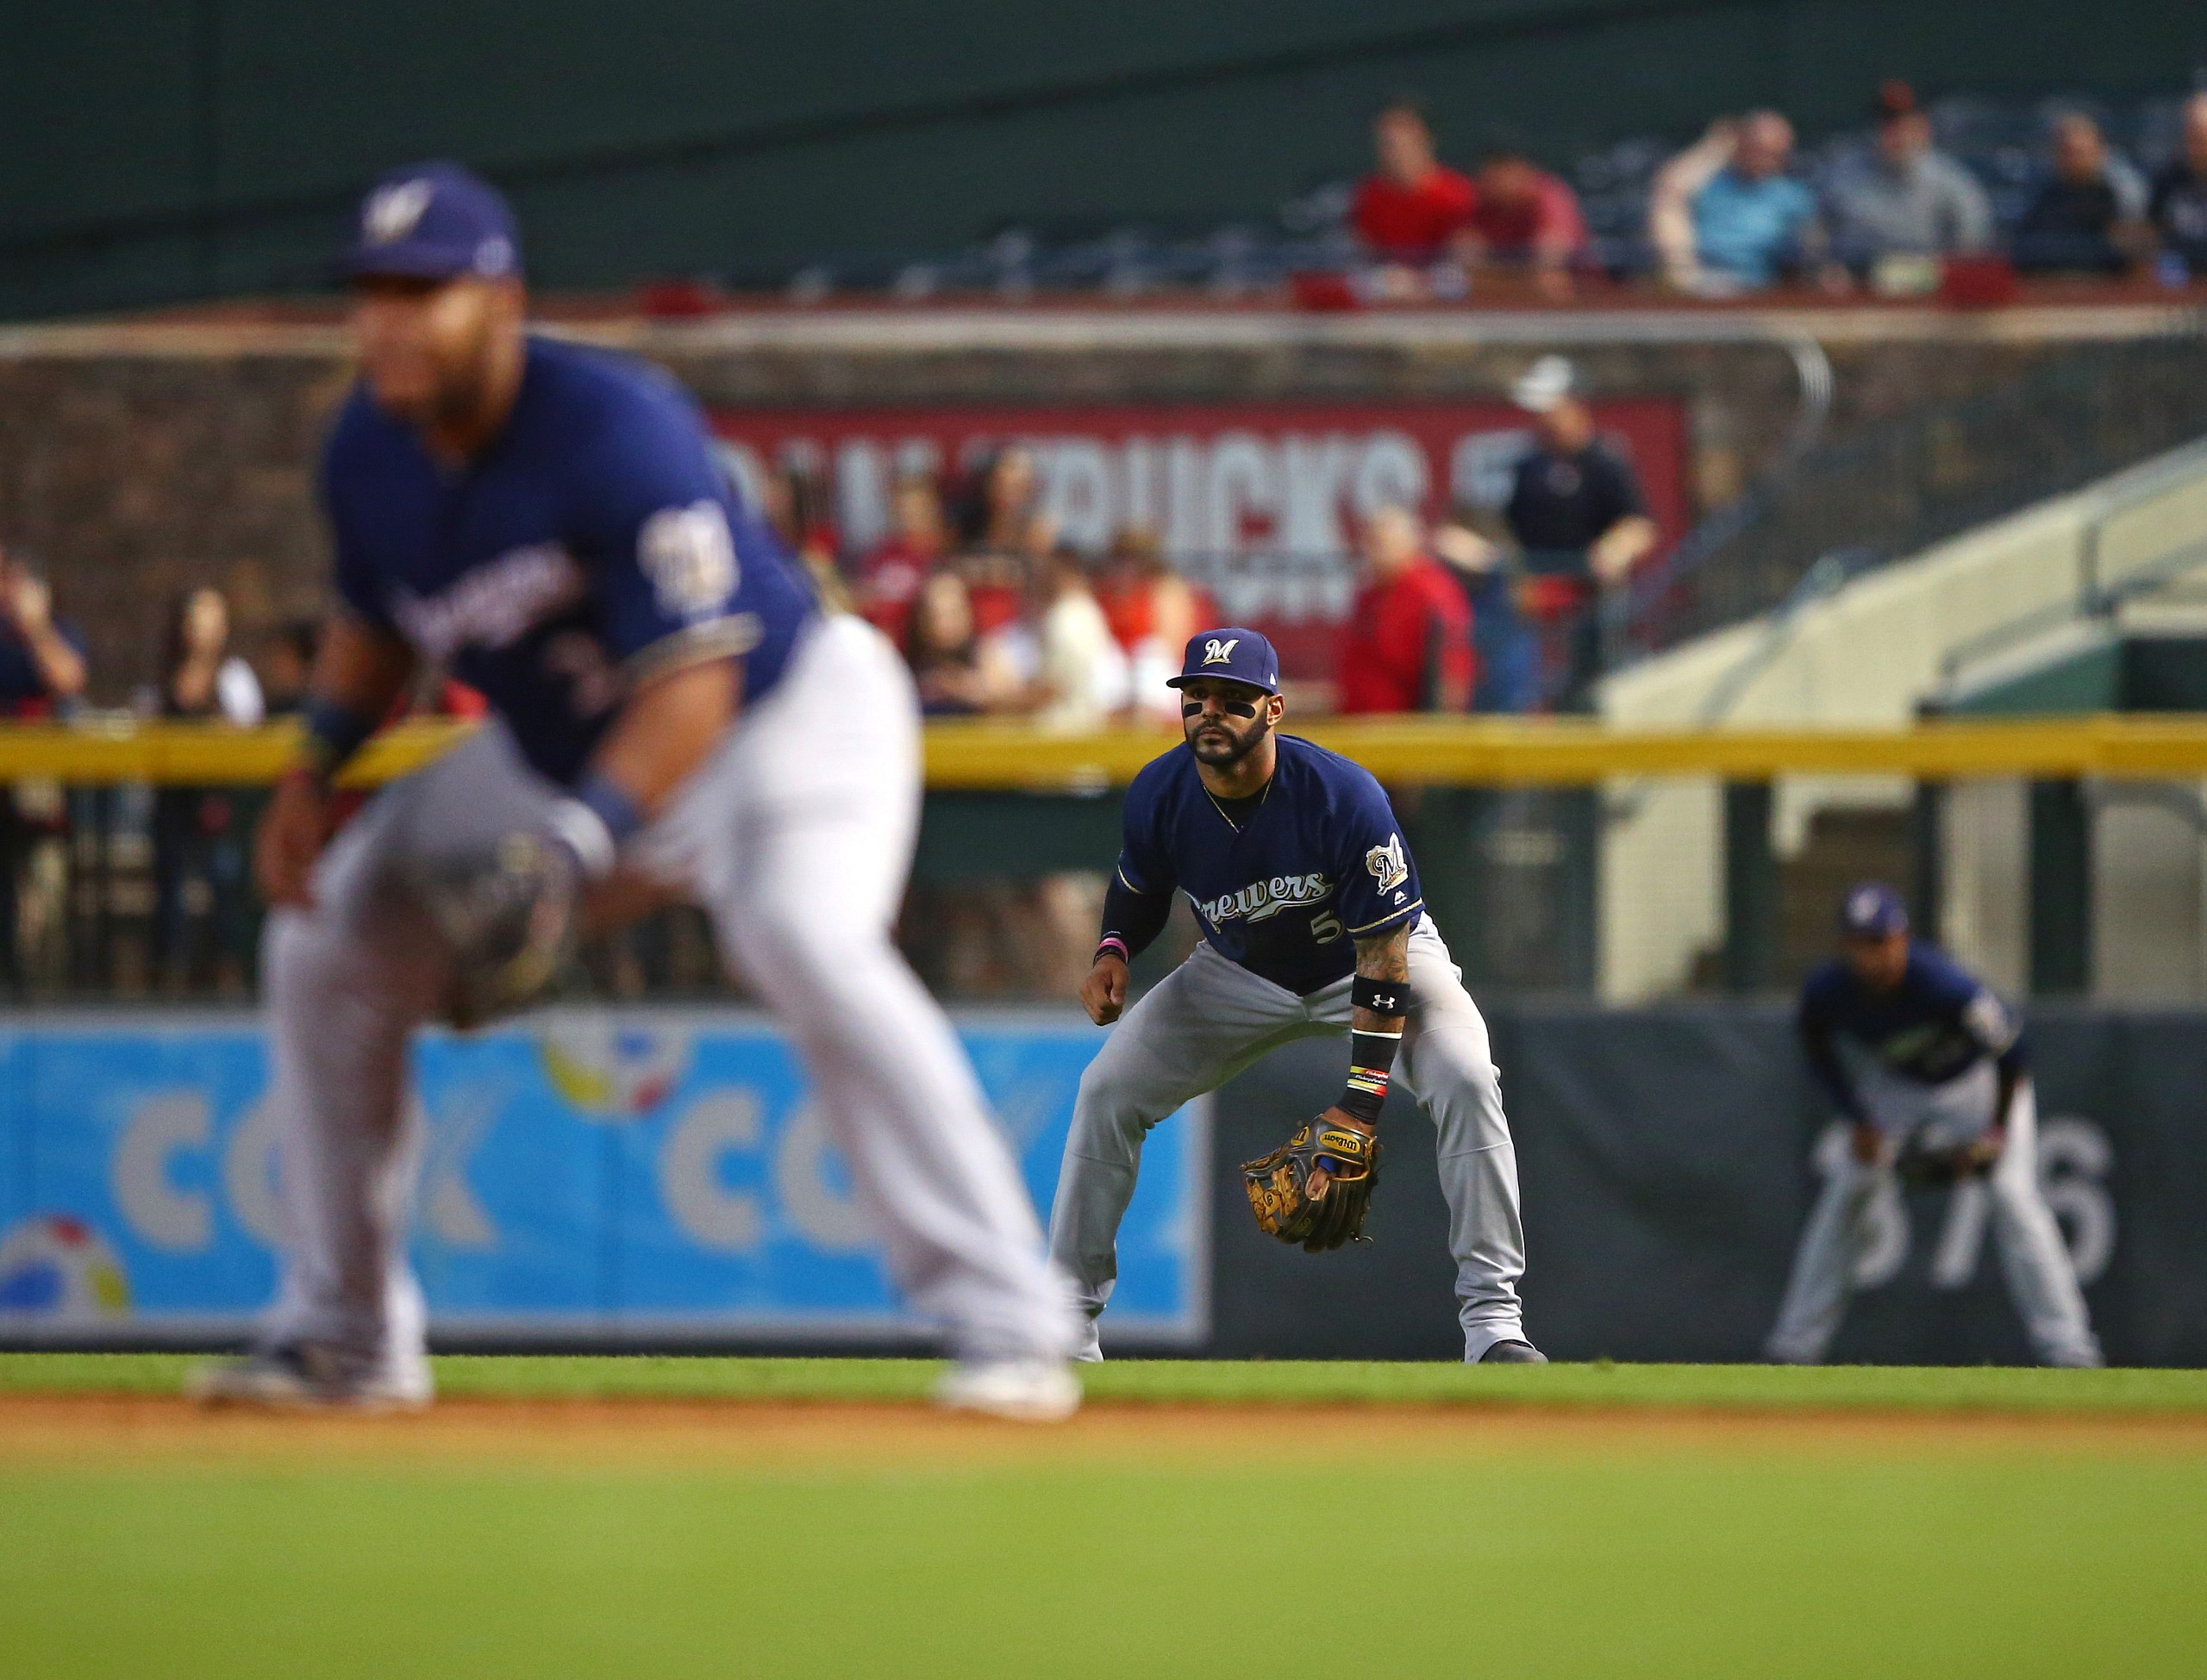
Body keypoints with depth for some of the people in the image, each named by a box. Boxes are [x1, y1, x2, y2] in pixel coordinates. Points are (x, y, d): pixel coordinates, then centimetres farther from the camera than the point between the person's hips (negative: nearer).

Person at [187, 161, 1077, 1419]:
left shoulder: (613, 429, -30)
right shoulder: (370, 452, -8)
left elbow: (694, 682, -36)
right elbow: (378, 623, 14)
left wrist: (577, 846, -48)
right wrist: (318, 769, -3)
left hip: (787, 708, -8)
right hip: (557, 754, 8)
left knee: (805, 938, -36)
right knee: (327, 944, 3)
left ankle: (1010, 1326, -35)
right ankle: (347, 1337, 15)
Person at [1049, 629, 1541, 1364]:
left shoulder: (1345, 797, -34)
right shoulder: (1159, 795, -21)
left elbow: (1383, 956, -30)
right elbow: (1139, 888, 4)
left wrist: (1362, 1102, -32)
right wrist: (1112, 951, -20)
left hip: (1373, 962, -4)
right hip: (1240, 974, 4)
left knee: (1465, 1081, -29)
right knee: (1107, 1090, -8)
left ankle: (1492, 1319, -23)